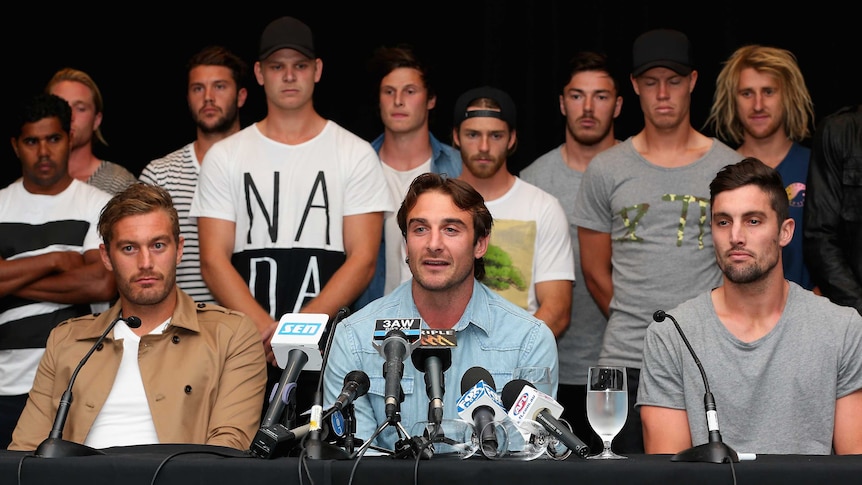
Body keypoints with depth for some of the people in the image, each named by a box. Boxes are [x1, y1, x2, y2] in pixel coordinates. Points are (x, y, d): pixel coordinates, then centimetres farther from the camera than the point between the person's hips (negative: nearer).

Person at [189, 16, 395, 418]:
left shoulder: (355, 154, 6)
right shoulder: (224, 156, 10)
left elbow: (362, 260, -1)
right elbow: (214, 261, 2)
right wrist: (266, 329, -13)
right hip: (246, 343, 1)